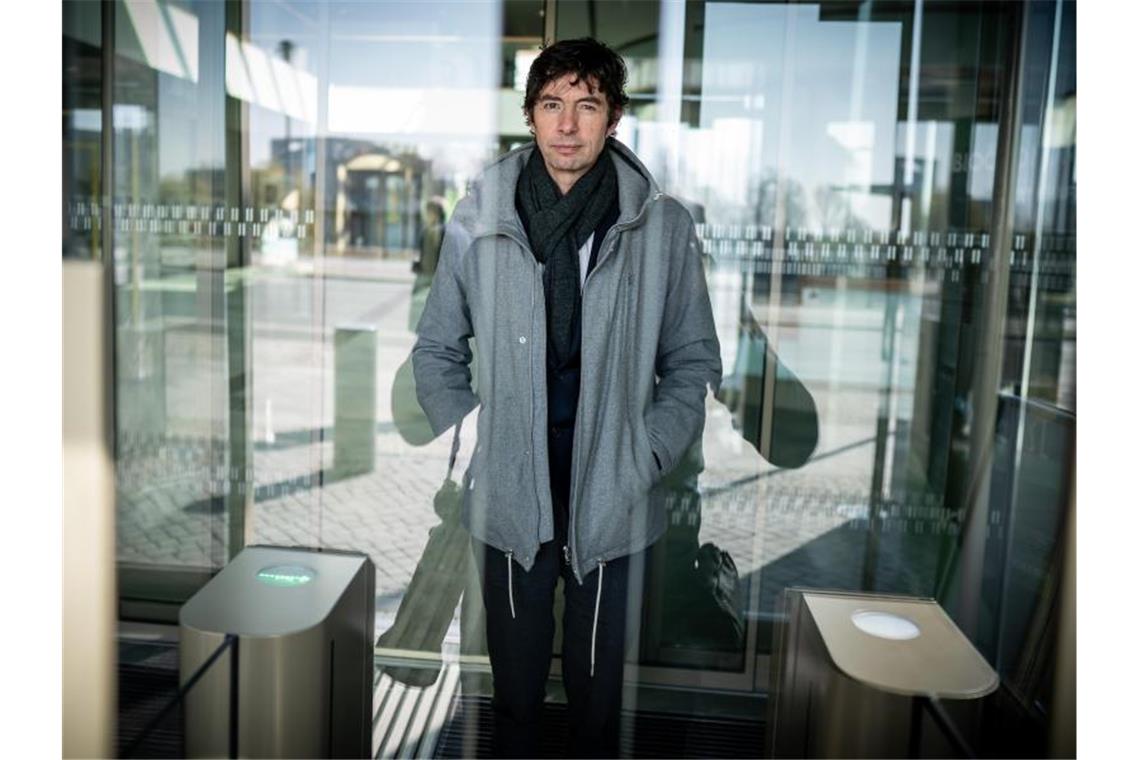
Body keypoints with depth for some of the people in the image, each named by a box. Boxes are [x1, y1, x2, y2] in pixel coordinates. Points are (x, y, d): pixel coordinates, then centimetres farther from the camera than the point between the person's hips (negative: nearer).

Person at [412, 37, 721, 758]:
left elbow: (694, 362, 1)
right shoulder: (477, 221, -4)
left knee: (601, 692, 17)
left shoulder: (664, 226, -6)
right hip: (508, 504, 1)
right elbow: (437, 351, 6)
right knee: (515, 687, 19)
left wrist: (643, 461, -9)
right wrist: (474, 445, -4)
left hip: (613, 509, 0)